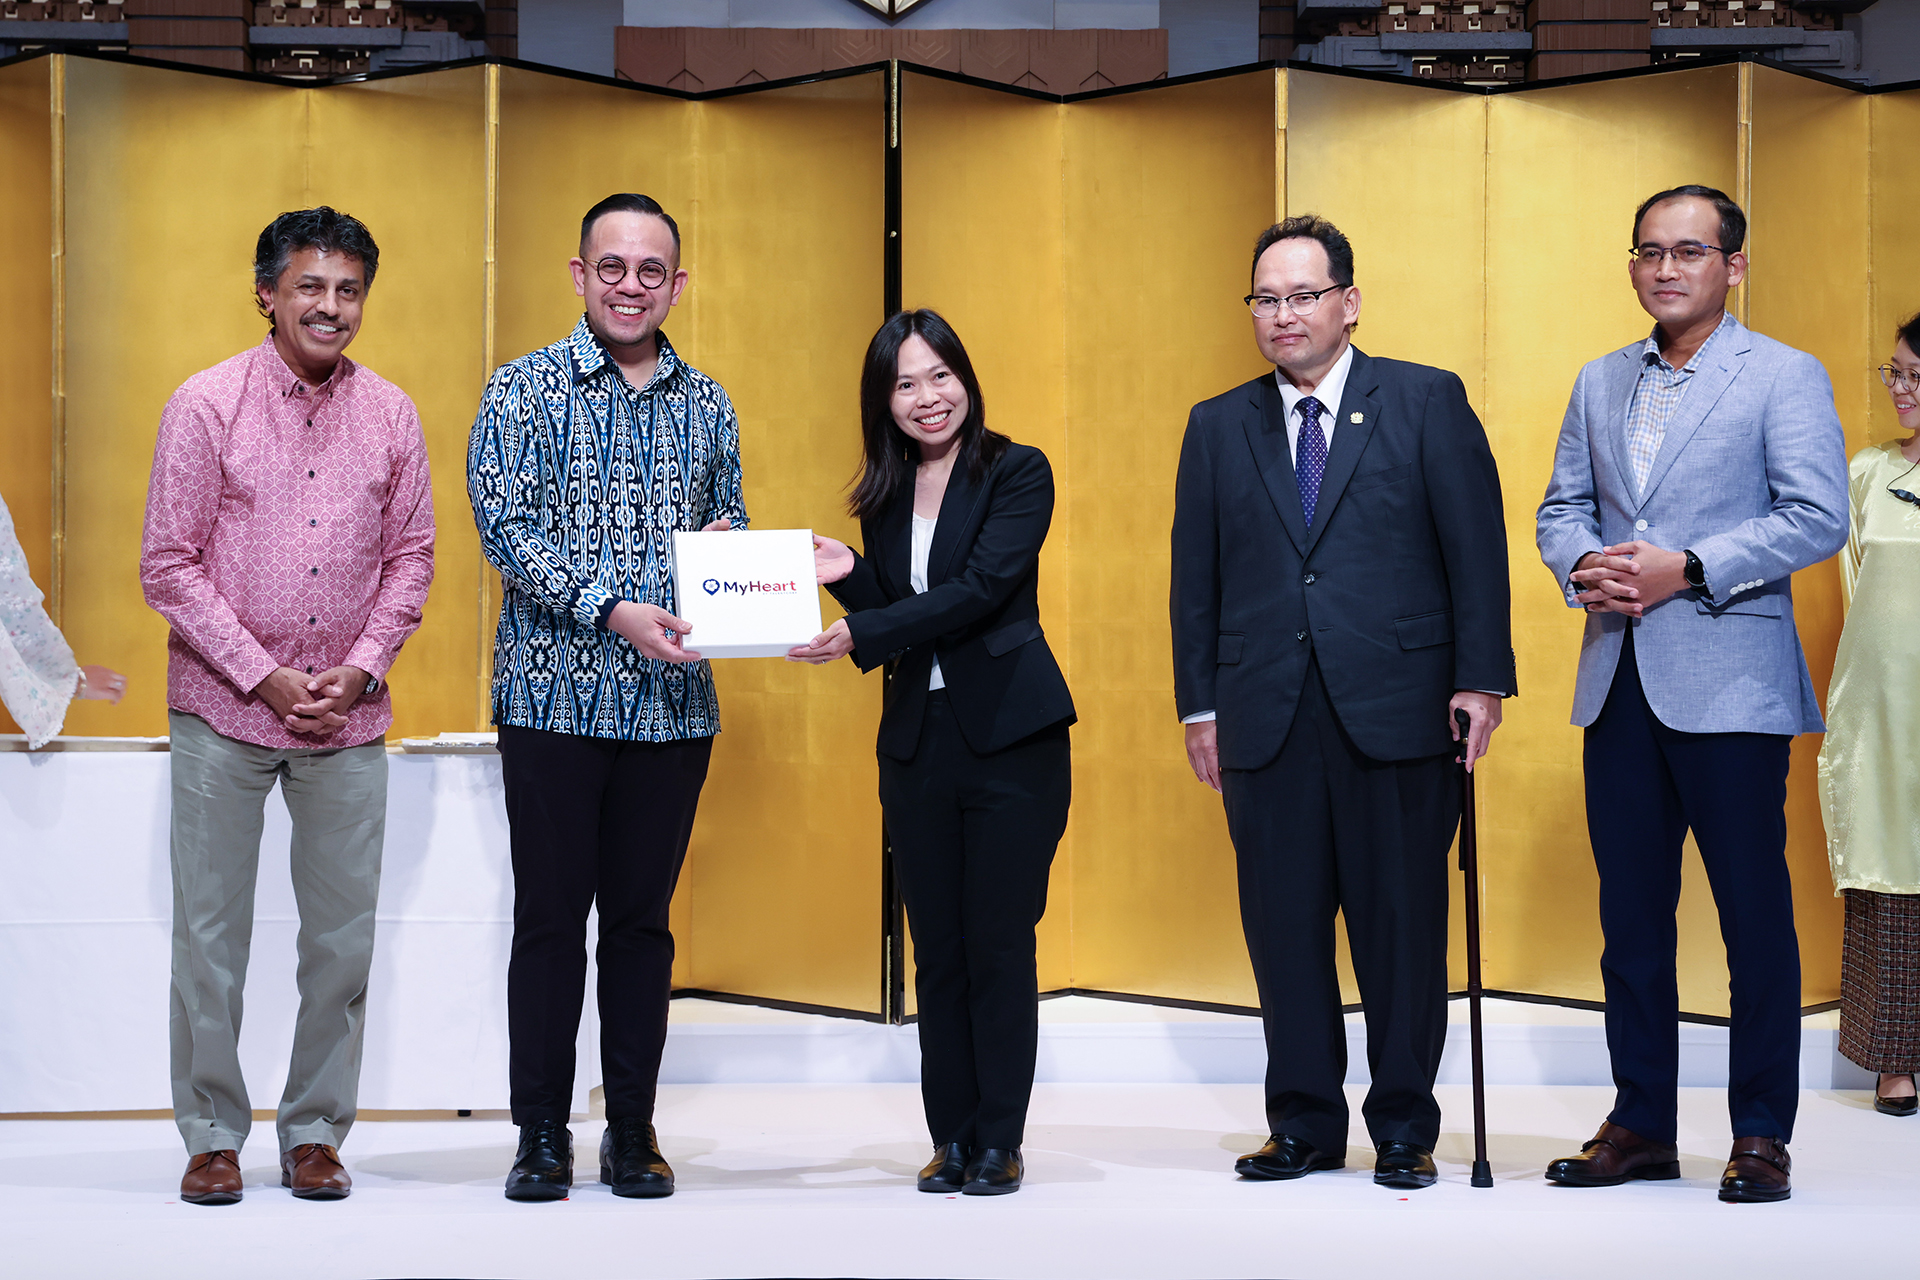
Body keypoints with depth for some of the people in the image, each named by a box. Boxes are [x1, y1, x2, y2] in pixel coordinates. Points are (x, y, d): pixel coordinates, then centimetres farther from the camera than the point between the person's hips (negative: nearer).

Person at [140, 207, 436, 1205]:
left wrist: (357, 672, -5)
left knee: (343, 935, 5)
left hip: (348, 719, 3)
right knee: (210, 933, 2)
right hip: (223, 713, -2)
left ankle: (315, 1133, 17)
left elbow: (410, 557, 9)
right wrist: (266, 679, -11)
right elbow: (169, 566, -5)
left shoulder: (390, 415, 5)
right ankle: (211, 1135, 14)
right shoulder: (206, 405, -4)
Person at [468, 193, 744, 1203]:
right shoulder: (525, 390, 0)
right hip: (553, 692, -3)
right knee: (550, 914, 2)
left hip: (671, 702, 3)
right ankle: (542, 1132, 11)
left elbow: (730, 531, 19)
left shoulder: (706, 406, 12)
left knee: (642, 918, 8)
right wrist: (612, 610, -19)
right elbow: (507, 529, -9)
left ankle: (632, 1129, 16)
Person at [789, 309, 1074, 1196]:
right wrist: (849, 578, -9)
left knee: (999, 947, -2)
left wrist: (861, 633, -24)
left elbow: (980, 589, -17)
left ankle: (999, 1143, 5)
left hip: (1011, 738, -5)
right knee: (937, 950, 8)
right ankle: (951, 1139, 15)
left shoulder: (1018, 473, -4)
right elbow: (893, 631, 10)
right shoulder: (885, 501, 12)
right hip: (917, 745, 5)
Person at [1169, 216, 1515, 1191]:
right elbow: (1195, 574, 12)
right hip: (1266, 722, 3)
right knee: (1283, 925, 5)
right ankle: (1304, 1123, 16)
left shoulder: (1428, 403, 4)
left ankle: (1404, 1129, 13)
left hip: (1397, 708, -3)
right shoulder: (1218, 428, 13)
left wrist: (1481, 678, -7)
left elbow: (1475, 545, 0)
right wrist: (1200, 705, 6)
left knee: (1401, 923, 2)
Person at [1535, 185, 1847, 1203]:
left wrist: (1688, 568, -17)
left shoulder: (1785, 377, -1)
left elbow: (1818, 518, -10)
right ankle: (1640, 1125, 17)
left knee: (1754, 912, -2)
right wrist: (1582, 566, -4)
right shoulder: (1600, 383, 16)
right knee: (1630, 911, 9)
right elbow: (1561, 505, 19)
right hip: (1617, 685, 5)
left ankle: (1761, 1135, 7)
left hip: (1728, 686, -5)